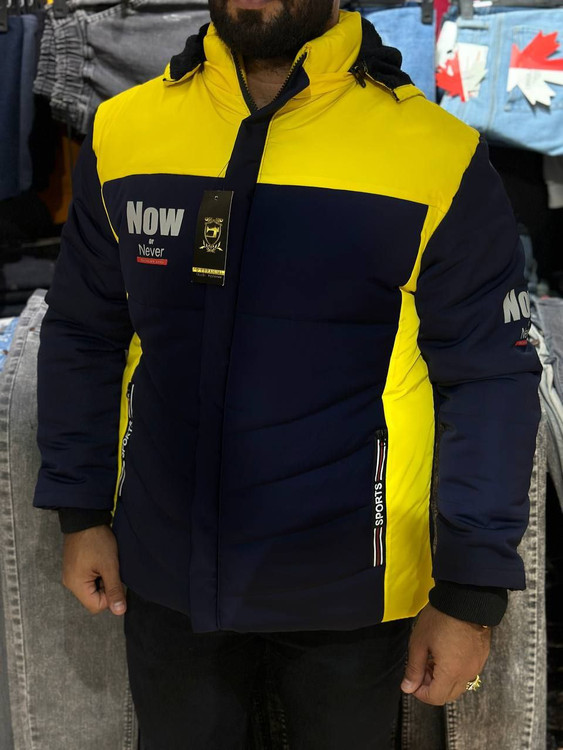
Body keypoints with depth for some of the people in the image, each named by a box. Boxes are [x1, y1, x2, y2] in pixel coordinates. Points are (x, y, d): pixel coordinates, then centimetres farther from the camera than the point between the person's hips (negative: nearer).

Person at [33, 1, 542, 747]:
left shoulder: (438, 160, -15)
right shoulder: (123, 132, -5)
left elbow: (491, 383, -9)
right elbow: (84, 338, 5)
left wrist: (473, 593, -8)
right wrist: (81, 512, 6)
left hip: (348, 595, -2)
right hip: (165, 580, 3)